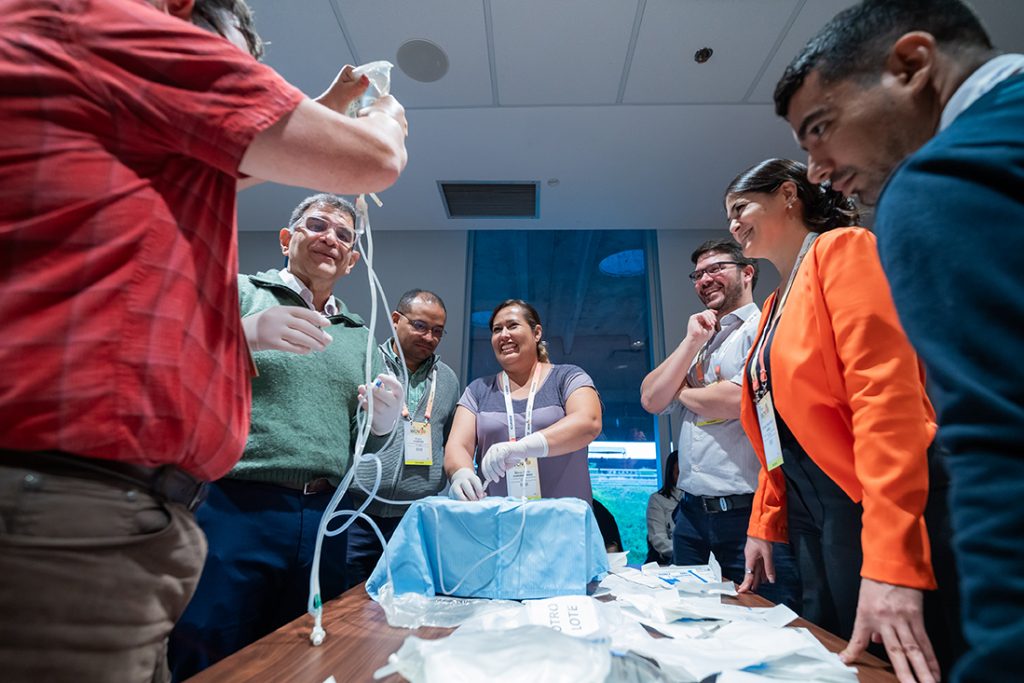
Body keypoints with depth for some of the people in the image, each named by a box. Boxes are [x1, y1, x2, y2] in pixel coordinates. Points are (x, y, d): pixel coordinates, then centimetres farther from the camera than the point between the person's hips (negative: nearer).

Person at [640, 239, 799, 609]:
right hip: (692, 510, 8)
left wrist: (682, 392, -1)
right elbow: (651, 399, 6)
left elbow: (736, 400, -21)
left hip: (746, 509, -7)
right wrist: (692, 341, 0)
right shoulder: (699, 339, 17)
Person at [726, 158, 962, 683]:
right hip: (808, 514, 9)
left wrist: (889, 561, -26)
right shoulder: (776, 303, 17)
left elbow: (886, 393, -21)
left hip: (871, 507, -8)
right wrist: (763, 524, 14)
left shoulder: (842, 249, -8)